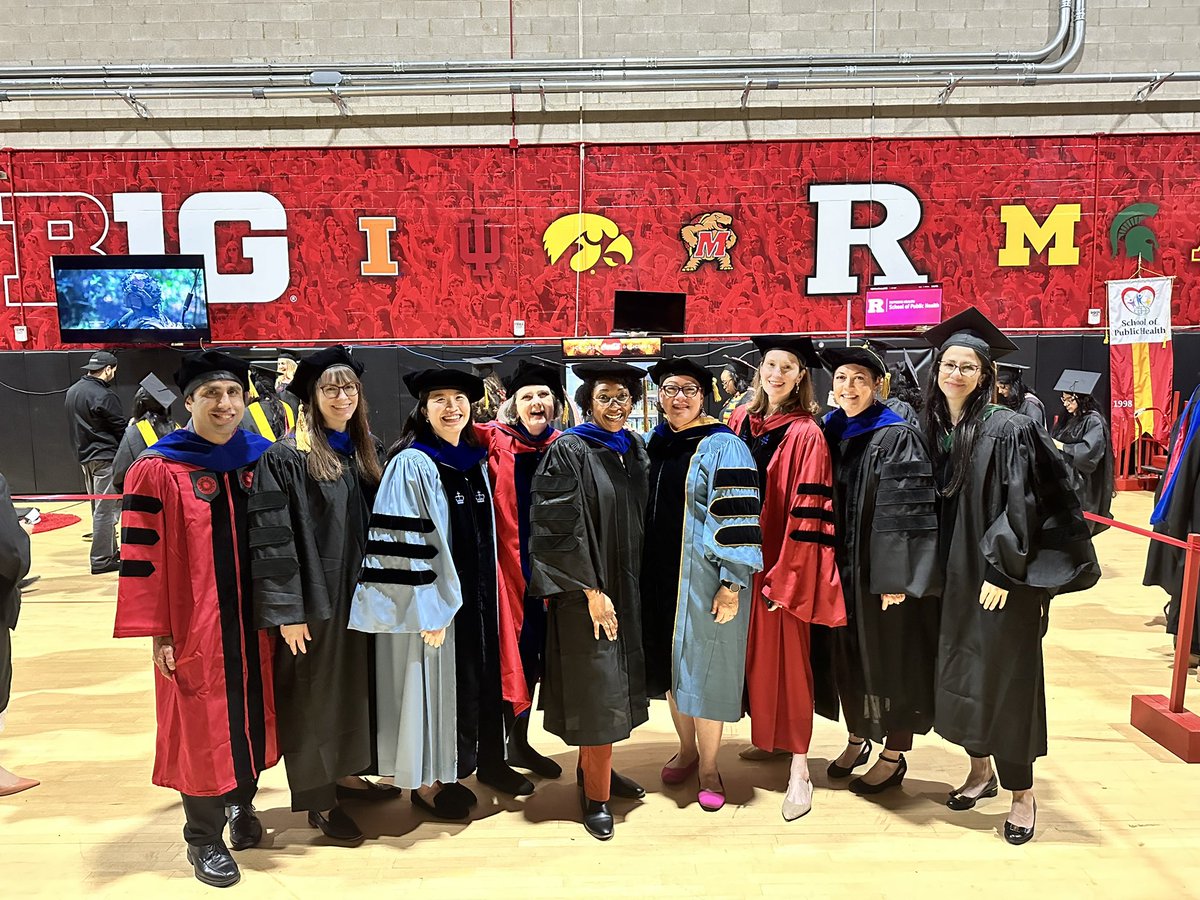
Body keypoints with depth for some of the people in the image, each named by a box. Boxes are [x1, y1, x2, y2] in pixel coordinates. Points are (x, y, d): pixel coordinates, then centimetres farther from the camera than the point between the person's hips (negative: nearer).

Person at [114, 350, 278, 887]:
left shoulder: (260, 459, 4)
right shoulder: (158, 471, -9)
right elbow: (142, 557, -10)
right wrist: (157, 632, -11)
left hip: (254, 623, 4)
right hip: (194, 627, -4)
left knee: (252, 716, 15)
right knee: (202, 726, 7)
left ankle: (242, 801, 39)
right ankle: (203, 838, 25)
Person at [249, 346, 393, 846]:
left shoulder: (364, 452, 7)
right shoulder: (286, 458, -13)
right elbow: (271, 538, -17)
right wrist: (287, 610, -19)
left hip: (360, 594, 7)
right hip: (314, 597, -7)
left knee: (354, 685, 17)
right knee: (315, 694, 5)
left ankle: (345, 774, 36)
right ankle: (319, 799, 21)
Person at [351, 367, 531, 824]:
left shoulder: (476, 461, 7)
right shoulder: (411, 465, -14)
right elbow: (403, 545, -17)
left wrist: (488, 593, 14)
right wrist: (428, 609, -19)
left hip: (476, 595, 7)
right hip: (432, 598, -7)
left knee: (481, 676, 17)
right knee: (433, 680, 5)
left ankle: (489, 760, 35)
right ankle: (426, 781, 22)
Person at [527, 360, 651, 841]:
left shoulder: (634, 450, 9)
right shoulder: (568, 451, -11)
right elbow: (560, 530, -16)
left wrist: (635, 585, 10)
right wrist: (591, 590, -18)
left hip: (627, 586, 7)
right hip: (585, 591, -7)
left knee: (616, 685, 14)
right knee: (597, 691, -2)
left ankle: (593, 768, 31)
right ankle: (595, 795, 11)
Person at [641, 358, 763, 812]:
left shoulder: (722, 448, -10)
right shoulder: (655, 446, 8)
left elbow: (737, 518, -15)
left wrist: (732, 583, -19)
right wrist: (643, 575, 16)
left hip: (704, 580, -6)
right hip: (661, 575, 6)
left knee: (702, 668, 0)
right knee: (671, 663, 14)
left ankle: (709, 768, 16)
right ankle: (687, 750, 32)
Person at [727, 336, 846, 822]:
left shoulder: (807, 435, -12)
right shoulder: (740, 422, 5)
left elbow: (809, 514, -14)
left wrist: (786, 577, -16)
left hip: (785, 564, -5)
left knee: (788, 657, 0)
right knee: (755, 652, 15)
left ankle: (799, 767, 9)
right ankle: (769, 737, 33)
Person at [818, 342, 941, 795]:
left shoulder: (898, 437, -13)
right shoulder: (832, 433, 6)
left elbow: (906, 511, -17)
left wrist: (895, 578, -20)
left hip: (885, 570, -6)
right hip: (844, 568, 6)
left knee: (892, 656, 6)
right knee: (851, 654, 16)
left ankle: (894, 755, 21)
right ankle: (857, 738, 34)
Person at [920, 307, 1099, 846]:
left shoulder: (1007, 429, -12)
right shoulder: (928, 429, 5)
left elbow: (1022, 505, -15)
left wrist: (1003, 570, -19)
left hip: (1001, 577, -6)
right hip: (952, 576, 6)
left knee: (1004, 677, 1)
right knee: (958, 675, 13)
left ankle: (1021, 793, 17)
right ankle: (980, 770, 32)